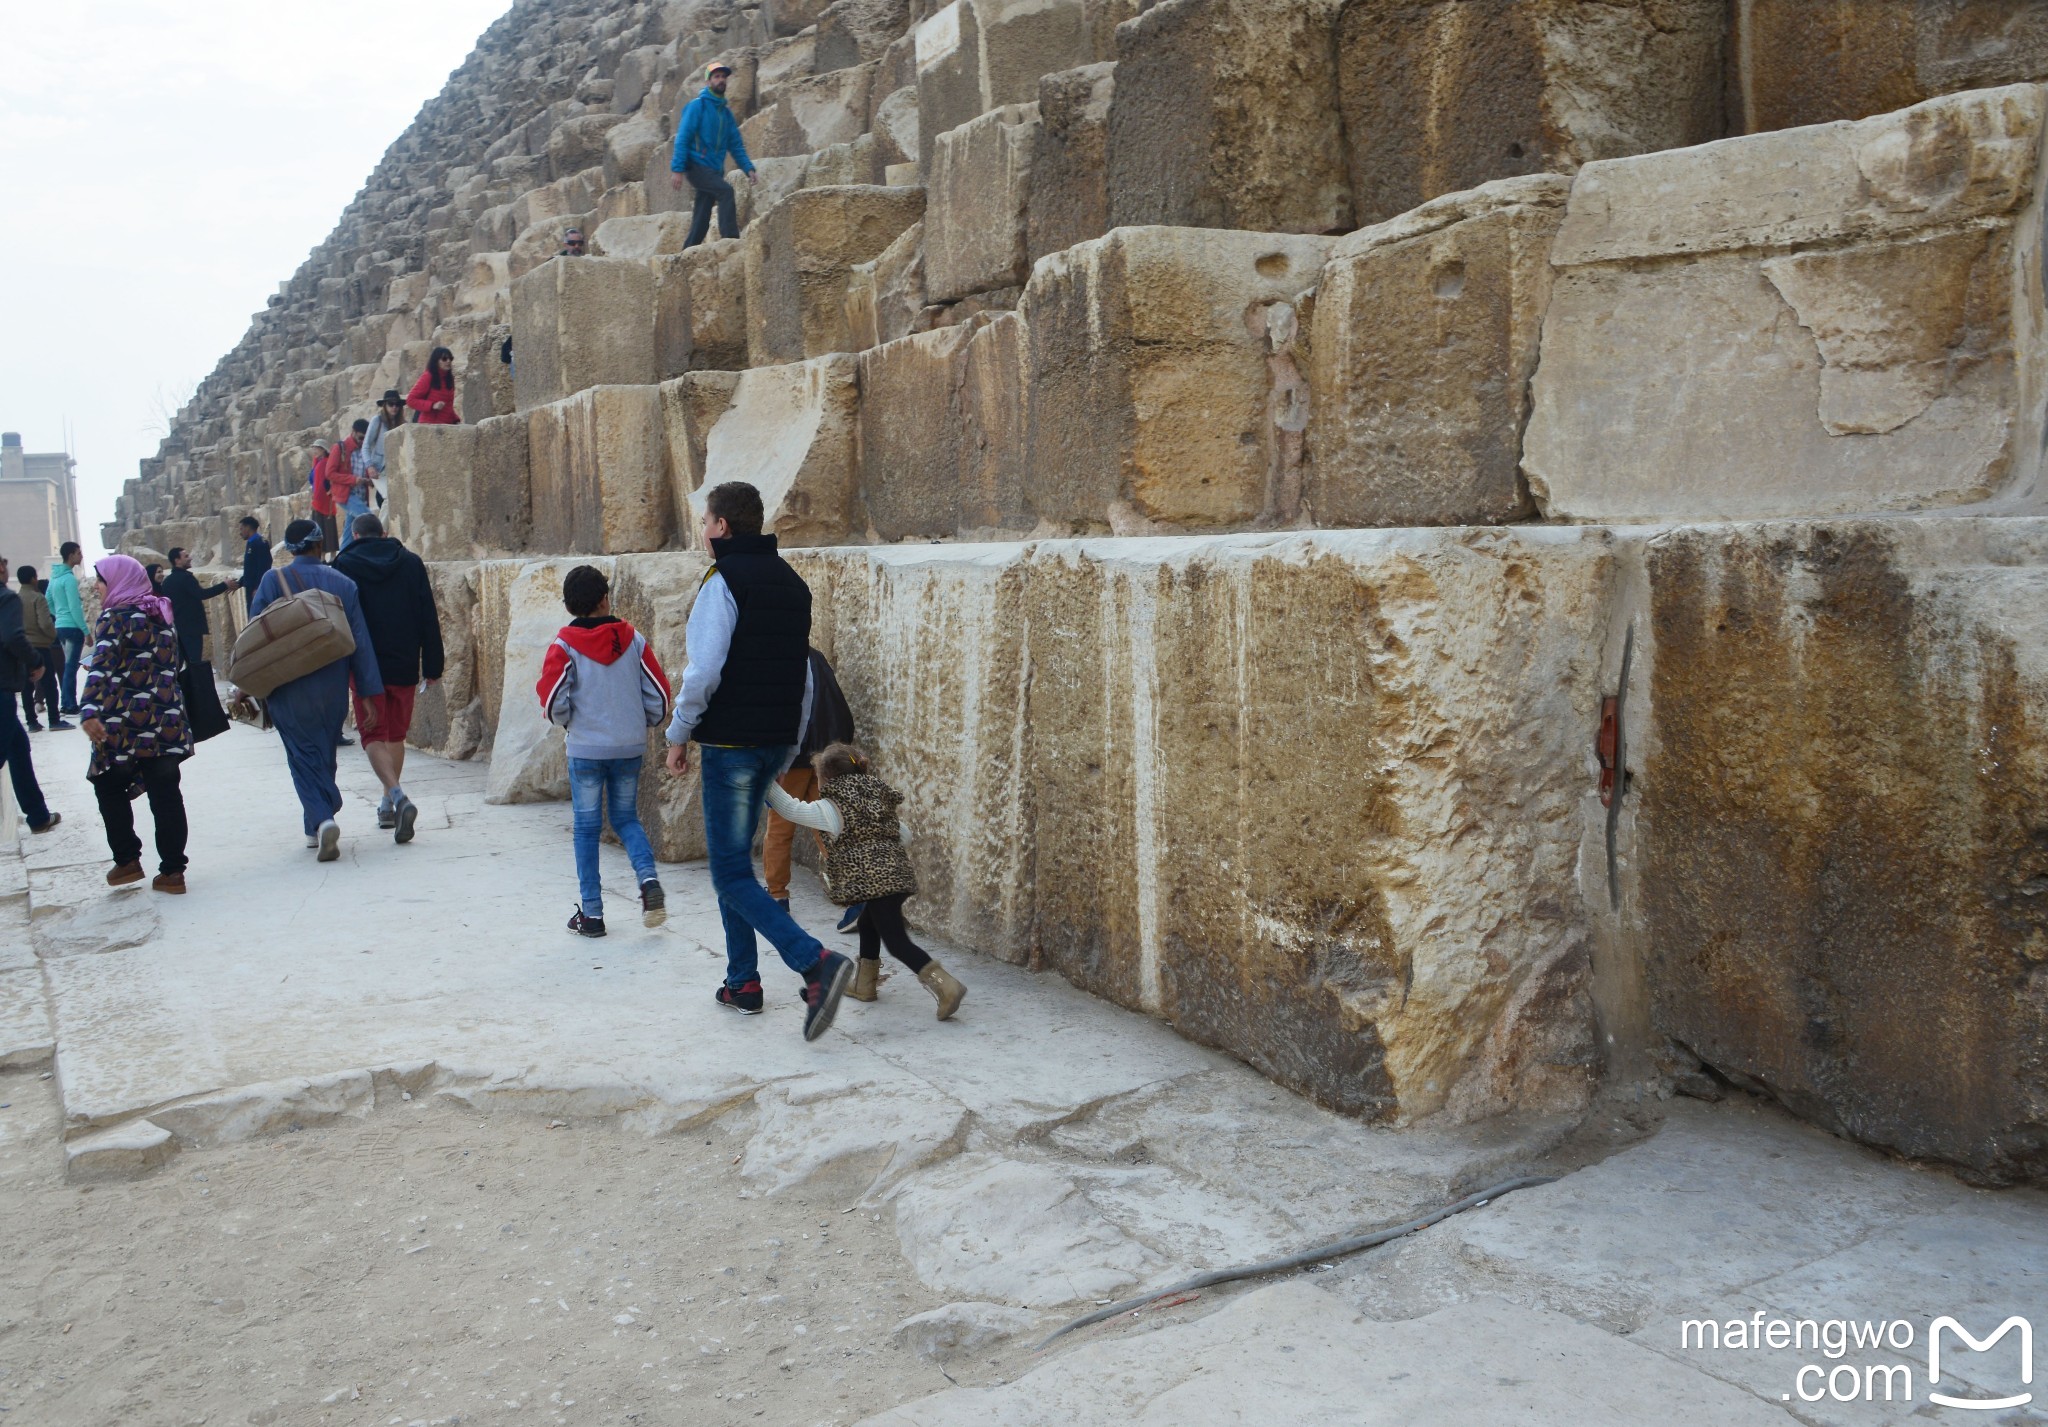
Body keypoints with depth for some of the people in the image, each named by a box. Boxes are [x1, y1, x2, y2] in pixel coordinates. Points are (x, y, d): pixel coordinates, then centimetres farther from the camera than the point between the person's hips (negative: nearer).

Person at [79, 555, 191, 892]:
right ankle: (172, 871, 5)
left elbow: (102, 666, -21)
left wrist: (90, 711, -30)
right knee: (165, 794, 5)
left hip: (123, 724, -5)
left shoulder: (116, 617, -7)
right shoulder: (163, 614, 12)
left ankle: (127, 860, 12)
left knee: (109, 788, 13)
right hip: (166, 720, 5)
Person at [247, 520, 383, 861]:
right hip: (333, 689, 3)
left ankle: (322, 820, -21)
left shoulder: (273, 580, -4)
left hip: (289, 689, -2)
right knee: (325, 756, 16)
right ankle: (315, 828, 24)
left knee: (304, 758, 0)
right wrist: (370, 695, 3)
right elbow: (360, 641, 1)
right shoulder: (343, 583, 2)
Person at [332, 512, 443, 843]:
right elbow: (429, 618, 3)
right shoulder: (411, 562, 4)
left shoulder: (344, 565, -2)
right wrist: (433, 666, 6)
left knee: (374, 734, -1)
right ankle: (389, 806, 20)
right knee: (396, 734, 15)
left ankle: (398, 796, -23)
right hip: (404, 665, 3)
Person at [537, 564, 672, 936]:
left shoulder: (565, 645, -8)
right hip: (630, 747, 2)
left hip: (586, 748, -2)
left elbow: (552, 699, -13)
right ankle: (648, 878, -7)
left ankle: (591, 913, 11)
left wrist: (566, 720, 9)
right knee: (626, 818, 18)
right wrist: (646, 723, 19)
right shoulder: (633, 640, -2)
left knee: (587, 827, 8)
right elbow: (659, 693, 0)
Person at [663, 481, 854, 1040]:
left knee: (731, 872, -5)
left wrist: (679, 733, -7)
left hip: (731, 741, -8)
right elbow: (802, 673, 17)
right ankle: (742, 982, 22)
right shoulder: (792, 583, 14)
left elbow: (704, 670, -20)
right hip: (776, 742, 8)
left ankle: (816, 962, -21)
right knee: (734, 860, 19)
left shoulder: (724, 581, -11)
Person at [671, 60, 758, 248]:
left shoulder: (726, 112, 16)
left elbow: (736, 144, 16)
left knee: (701, 222, 4)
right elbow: (682, 138, -8)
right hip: (697, 167, -6)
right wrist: (677, 169, -16)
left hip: (714, 171, 6)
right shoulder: (697, 105, -3)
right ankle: (730, 240, -36)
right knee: (726, 191, -30)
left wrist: (748, 167, 1)